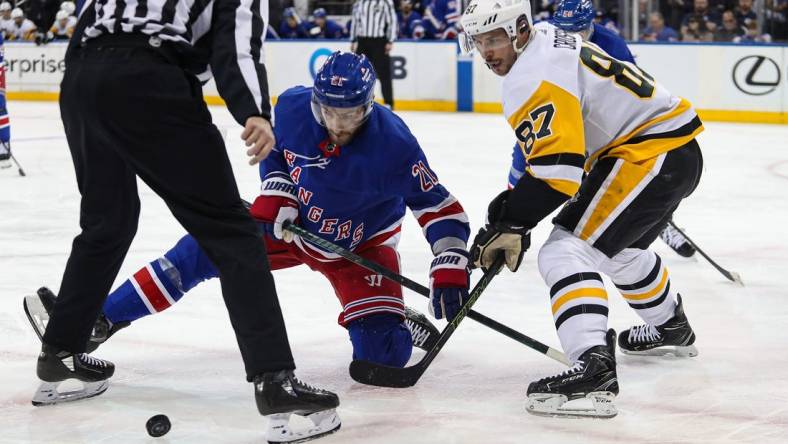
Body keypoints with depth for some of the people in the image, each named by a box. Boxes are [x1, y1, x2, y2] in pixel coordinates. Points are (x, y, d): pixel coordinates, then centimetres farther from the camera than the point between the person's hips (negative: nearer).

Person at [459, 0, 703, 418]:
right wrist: (517, 197, 16)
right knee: (618, 246, 34)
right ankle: (670, 326, 57)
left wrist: (511, 223, -23)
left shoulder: (533, 74, -20)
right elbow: (550, 144, 22)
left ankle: (593, 365, -36)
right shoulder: (546, 40, 12)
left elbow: (557, 164, -28)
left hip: (651, 156, -11)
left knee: (566, 251, -19)